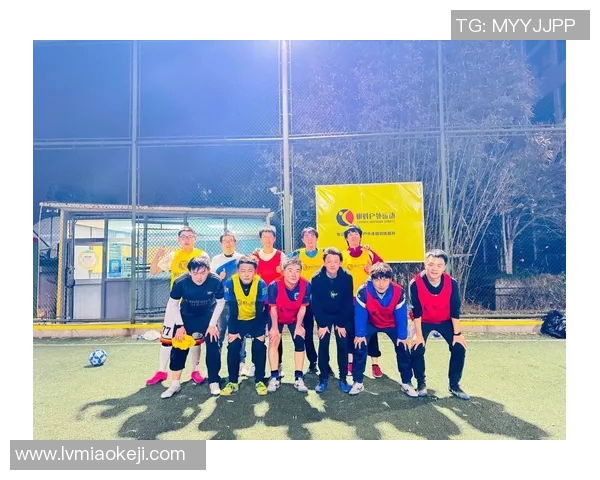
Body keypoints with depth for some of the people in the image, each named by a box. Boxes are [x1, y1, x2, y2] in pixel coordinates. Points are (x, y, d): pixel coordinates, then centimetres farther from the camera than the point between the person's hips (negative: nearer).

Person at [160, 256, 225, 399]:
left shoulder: (216, 281, -31)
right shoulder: (180, 282, -31)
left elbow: (221, 302, -13)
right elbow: (173, 304, -12)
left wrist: (212, 324, -13)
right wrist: (180, 325, -13)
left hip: (208, 315, -1)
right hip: (186, 316, 1)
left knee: (213, 346, -7)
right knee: (179, 346, -1)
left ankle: (214, 382, 9)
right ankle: (175, 384, 15)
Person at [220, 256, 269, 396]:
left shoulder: (260, 283, -27)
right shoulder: (230, 283, -26)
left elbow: (260, 311, -20)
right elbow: (232, 310, -19)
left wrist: (260, 332, -18)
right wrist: (233, 331, -16)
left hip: (256, 320, 0)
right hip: (238, 320, 1)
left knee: (259, 347, -9)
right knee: (233, 347, -8)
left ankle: (259, 381, 8)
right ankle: (233, 382, 9)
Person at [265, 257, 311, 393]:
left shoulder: (306, 285, -31)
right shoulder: (274, 285, -35)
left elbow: (303, 307, -16)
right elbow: (273, 308, -20)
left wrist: (299, 326, -10)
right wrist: (275, 327, -12)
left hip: (295, 318, 1)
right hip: (277, 317, -1)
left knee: (299, 342, -6)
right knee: (274, 341, -8)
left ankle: (298, 378, 5)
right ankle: (274, 377, 4)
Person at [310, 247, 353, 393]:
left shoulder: (347, 277, -19)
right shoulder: (316, 279, -19)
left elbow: (348, 302, -14)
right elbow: (315, 303, -15)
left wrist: (342, 324, -14)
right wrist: (321, 324, -16)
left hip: (342, 316, 0)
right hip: (324, 316, 0)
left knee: (343, 345, -2)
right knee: (323, 345, -3)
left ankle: (343, 379, 11)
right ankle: (323, 378, 10)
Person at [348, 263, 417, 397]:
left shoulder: (398, 291, -29)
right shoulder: (363, 291, -34)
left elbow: (401, 315, -19)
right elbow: (360, 314, -24)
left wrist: (402, 336, -14)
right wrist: (359, 334, -20)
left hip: (392, 324, 1)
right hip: (371, 323, -1)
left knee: (403, 348, -5)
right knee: (360, 346, -15)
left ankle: (406, 383, 14)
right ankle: (358, 382, 1)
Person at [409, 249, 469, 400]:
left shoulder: (452, 283, -24)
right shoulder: (415, 283, -30)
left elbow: (455, 310, -14)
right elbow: (416, 311, -23)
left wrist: (457, 333, -12)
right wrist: (419, 335, -21)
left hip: (445, 321, 2)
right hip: (423, 322, -2)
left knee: (459, 348, -10)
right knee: (417, 350, -17)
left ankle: (454, 384, 11)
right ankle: (421, 383, 7)